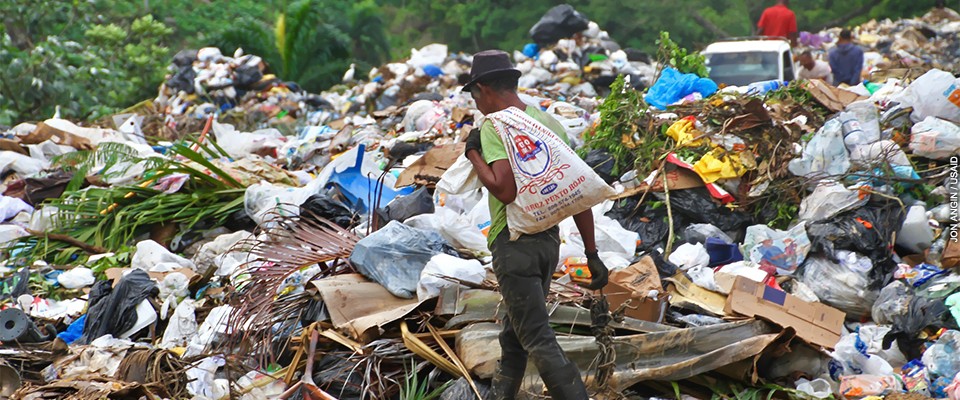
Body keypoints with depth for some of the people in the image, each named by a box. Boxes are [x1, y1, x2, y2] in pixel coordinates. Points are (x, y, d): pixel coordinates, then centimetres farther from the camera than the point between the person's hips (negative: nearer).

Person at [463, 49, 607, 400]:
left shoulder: (494, 126, -11)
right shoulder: (551, 123, 11)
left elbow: (506, 190, -24)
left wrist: (474, 154, -9)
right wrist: (592, 254, 11)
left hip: (513, 242, -8)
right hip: (550, 240, 8)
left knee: (538, 340, -7)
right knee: (514, 334, 21)